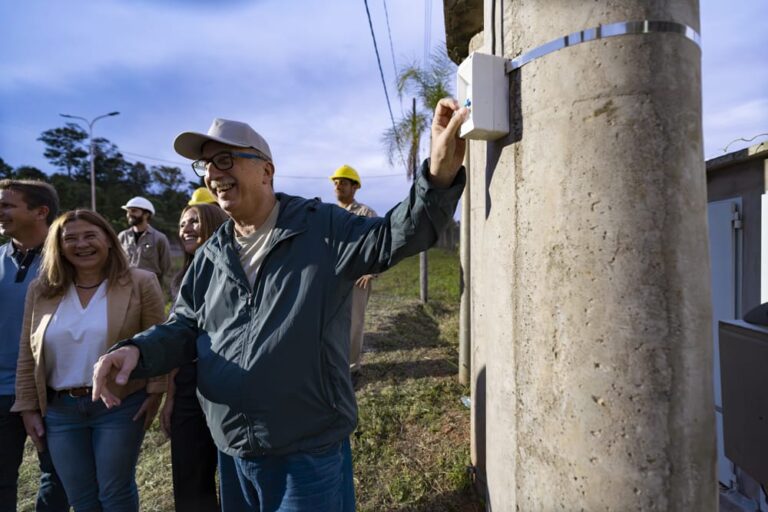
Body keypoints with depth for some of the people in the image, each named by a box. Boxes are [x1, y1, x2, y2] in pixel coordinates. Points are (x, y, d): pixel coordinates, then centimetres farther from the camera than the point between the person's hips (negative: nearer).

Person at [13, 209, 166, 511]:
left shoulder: (140, 283, -8)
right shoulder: (41, 290, 4)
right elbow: (28, 355, 9)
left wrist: (155, 391, -11)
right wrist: (28, 406, 7)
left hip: (120, 406, -4)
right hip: (59, 410, 4)